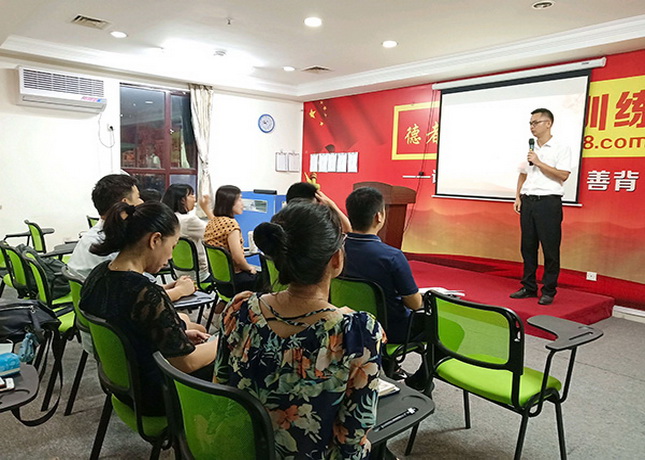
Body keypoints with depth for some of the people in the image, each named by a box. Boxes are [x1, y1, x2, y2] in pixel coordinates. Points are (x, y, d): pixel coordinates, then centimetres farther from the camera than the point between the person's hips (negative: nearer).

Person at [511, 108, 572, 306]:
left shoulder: (561, 149, -2)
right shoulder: (529, 149, 16)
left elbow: (563, 175, -12)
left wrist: (539, 162, -13)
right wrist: (518, 197, 9)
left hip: (548, 202, -6)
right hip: (528, 202, 6)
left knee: (550, 249, -2)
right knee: (528, 247, 8)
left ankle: (549, 291, 6)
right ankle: (529, 287, 17)